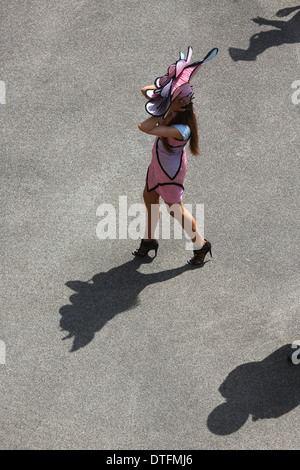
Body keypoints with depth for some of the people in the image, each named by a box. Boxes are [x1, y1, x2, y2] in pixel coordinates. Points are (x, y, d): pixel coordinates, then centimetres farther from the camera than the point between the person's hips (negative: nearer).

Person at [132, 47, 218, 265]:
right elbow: (145, 90, -7)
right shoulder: (175, 107, -16)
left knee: (175, 209, 13)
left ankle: (201, 244, 36)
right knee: (149, 198, 24)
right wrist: (165, 85, -23)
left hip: (170, 171, -8)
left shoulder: (181, 129, -40)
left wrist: (167, 112, -40)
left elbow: (145, 128, -47)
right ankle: (149, 240, 47)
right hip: (159, 163, 8)